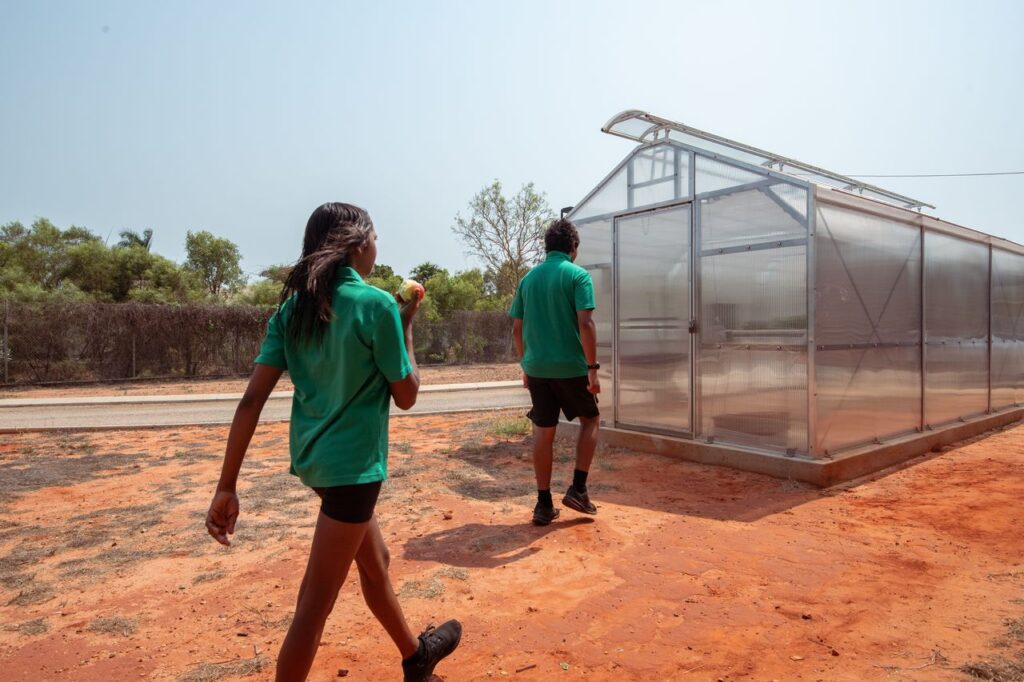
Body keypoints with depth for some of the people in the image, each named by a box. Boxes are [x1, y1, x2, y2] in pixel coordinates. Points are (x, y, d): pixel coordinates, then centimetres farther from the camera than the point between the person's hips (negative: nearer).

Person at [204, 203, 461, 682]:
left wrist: (227, 487, -2)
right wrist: (407, 325, 2)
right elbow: (406, 396, -8)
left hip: (314, 458, 8)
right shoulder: (376, 304, -15)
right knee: (315, 604, 4)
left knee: (374, 562, 26)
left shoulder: (293, 306, 2)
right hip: (352, 463, -8)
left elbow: (252, 398, -4)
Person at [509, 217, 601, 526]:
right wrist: (592, 368, -13)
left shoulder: (528, 278, 10)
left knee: (543, 432, 9)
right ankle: (578, 488, 11)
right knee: (590, 419, 17)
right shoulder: (578, 275, -5)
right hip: (571, 366, -4)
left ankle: (544, 504, 14)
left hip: (537, 367, 4)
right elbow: (585, 323, -15)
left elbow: (517, 328, 11)